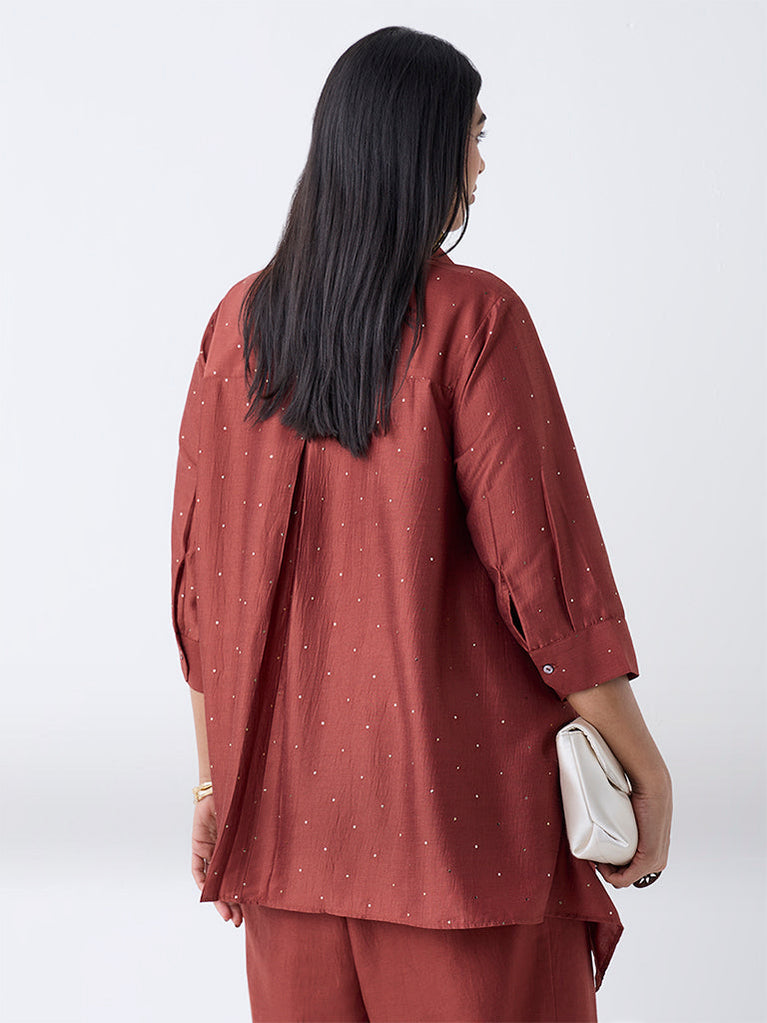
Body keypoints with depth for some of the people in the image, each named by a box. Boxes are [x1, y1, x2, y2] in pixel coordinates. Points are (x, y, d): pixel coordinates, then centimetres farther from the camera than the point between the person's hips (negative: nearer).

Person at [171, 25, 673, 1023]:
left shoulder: (241, 322, 0)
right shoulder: (472, 318, -14)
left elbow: (200, 574, 4)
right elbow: (543, 563, -15)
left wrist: (217, 775, 14)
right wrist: (647, 771, -5)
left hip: (291, 793, 5)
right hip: (463, 792, -5)